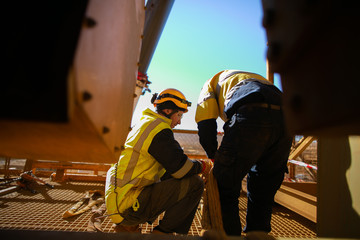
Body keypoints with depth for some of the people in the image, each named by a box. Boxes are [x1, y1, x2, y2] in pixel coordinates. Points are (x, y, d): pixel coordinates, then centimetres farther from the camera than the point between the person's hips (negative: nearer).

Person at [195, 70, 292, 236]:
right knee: (263, 193, 20)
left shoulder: (212, 82, 28)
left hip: (251, 116, -7)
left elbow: (205, 123, 11)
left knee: (224, 188, 6)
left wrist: (214, 156, 23)